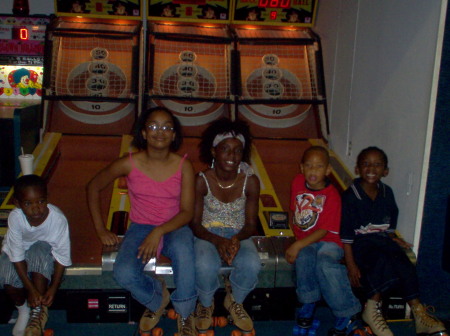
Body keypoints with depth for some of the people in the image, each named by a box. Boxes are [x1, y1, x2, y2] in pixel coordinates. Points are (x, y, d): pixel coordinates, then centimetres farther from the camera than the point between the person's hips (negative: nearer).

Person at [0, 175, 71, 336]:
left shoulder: (58, 218, -32)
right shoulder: (15, 217, -30)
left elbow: (62, 255, -21)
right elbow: (17, 255, -24)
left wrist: (54, 287, -24)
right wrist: (30, 289, -27)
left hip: (45, 248, -1)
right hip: (21, 249, 1)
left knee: (39, 252, -35)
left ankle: (39, 310, -14)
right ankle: (23, 309, 8)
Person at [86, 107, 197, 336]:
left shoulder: (183, 166, -8)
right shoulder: (129, 164, -8)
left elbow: (187, 212, -11)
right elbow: (93, 187, 5)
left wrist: (159, 232, -26)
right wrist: (100, 229, 0)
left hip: (174, 227, -1)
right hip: (140, 228, 1)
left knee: (182, 248, -38)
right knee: (124, 274, -28)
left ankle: (185, 313, -9)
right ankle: (157, 299, 10)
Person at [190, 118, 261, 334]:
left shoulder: (250, 181, -10)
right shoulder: (202, 181, -14)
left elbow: (251, 224, -4)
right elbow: (195, 223, -9)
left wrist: (237, 239, -26)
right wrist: (217, 241, -28)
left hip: (238, 235, 2)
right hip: (208, 234, -1)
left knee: (252, 265, -31)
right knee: (205, 266, -35)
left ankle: (234, 301, 5)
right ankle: (206, 305, 3)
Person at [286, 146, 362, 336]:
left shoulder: (331, 195, -12)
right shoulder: (297, 182, 4)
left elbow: (323, 231, -17)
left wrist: (298, 245, -25)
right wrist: (295, 231, 11)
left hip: (327, 242, -3)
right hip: (304, 242, 4)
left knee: (326, 264, -36)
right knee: (303, 259, -33)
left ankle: (348, 315, -22)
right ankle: (308, 302, -11)